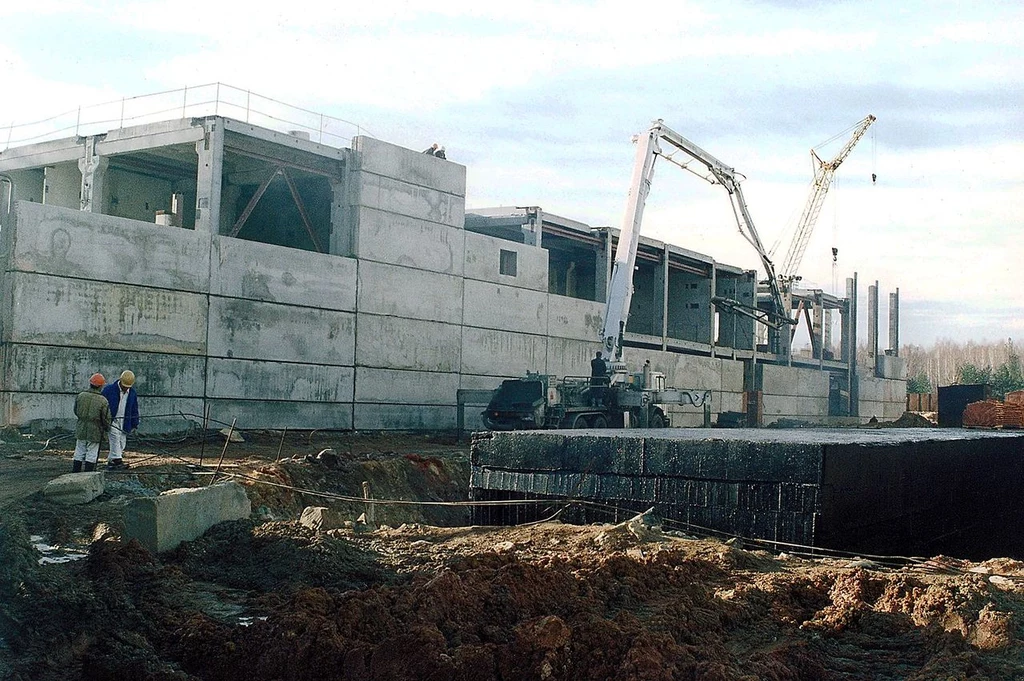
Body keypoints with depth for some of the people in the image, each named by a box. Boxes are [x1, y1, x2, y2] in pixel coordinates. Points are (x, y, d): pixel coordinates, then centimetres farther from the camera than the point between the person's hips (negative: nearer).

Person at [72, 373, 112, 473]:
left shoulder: (80, 396, -4)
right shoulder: (103, 401, -15)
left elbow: (76, 411, 10)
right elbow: (106, 418, -8)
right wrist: (107, 429, 10)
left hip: (81, 430, 4)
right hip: (95, 431, -4)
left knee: (79, 454, 14)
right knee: (91, 455, 5)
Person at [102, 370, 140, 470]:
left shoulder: (132, 393, 7)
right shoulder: (109, 390, -7)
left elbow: (134, 409, 16)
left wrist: (135, 424, 14)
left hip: (124, 422, 5)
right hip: (112, 420, -5)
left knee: (121, 442, 4)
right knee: (115, 437, -24)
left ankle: (110, 461, 13)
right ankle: (117, 460, -30)